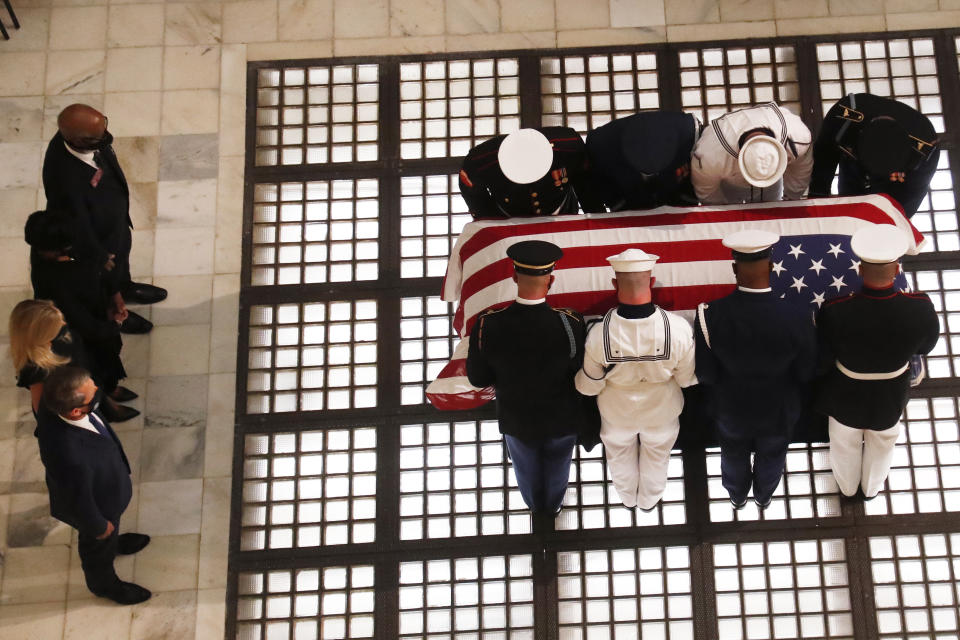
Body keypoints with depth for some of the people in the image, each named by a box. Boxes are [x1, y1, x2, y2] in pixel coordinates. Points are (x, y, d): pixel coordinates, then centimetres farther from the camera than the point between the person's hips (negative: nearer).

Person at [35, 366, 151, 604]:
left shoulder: (53, 406, -31)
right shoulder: (70, 457, -51)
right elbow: (81, 503, -30)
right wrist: (99, 526, -10)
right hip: (98, 504, -5)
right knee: (99, 546, 28)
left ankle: (114, 542, 71)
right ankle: (104, 584, 60)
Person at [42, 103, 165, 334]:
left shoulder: (79, 134, -26)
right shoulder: (65, 179, -48)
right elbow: (78, 225, -30)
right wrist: (99, 256, -13)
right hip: (97, 237, -6)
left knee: (122, 254, 35)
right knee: (105, 277, 26)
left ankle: (124, 288, 67)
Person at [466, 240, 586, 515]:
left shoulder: (487, 325, -34)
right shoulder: (571, 324, -37)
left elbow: (478, 378, -17)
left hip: (516, 417, 1)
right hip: (560, 417, -1)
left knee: (526, 466, 34)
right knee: (557, 463, 33)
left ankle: (534, 502, 64)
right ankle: (553, 504, 63)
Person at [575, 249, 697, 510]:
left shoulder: (599, 335, -36)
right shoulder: (678, 329, -36)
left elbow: (589, 387, -19)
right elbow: (687, 379, -17)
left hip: (618, 413, 0)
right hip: (662, 411, 0)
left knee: (620, 458, 32)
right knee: (656, 458, 32)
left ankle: (627, 498, 60)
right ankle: (649, 500, 59)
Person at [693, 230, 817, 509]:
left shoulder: (710, 316, -34)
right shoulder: (798, 318, -34)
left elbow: (705, 375, -20)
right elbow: (806, 373, -17)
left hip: (730, 409, 0)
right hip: (779, 412, 0)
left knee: (734, 454, 32)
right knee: (772, 456, 32)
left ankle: (737, 496, 60)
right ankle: (764, 496, 61)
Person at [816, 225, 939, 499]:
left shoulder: (834, 312, -38)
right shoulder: (920, 308, -33)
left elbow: (823, 357, -20)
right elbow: (926, 346, -11)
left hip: (846, 394, -1)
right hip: (891, 395, 1)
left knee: (846, 445, 31)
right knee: (882, 445, 33)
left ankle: (847, 487, 60)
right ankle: (871, 488, 62)